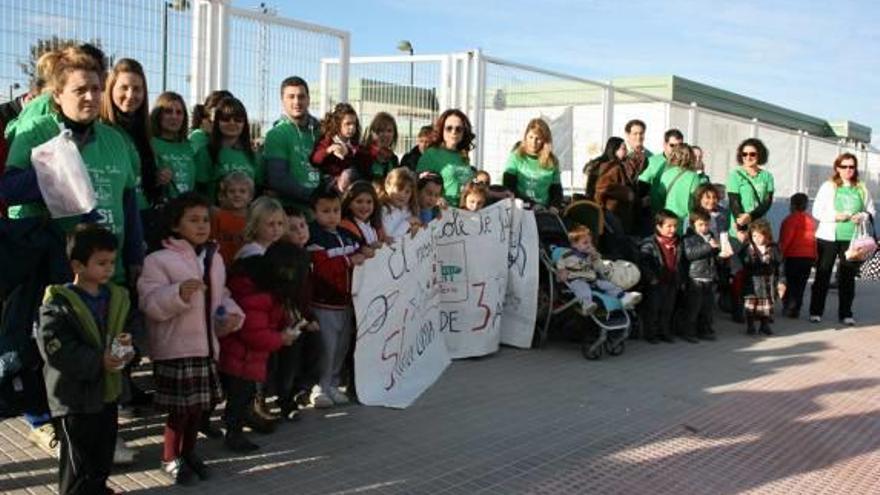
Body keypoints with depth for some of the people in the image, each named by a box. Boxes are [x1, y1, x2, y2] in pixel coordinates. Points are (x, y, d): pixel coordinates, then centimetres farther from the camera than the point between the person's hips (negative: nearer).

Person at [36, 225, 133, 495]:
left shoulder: (117, 297, 3)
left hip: (108, 390, 7)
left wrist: (128, 345, -12)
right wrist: (98, 362, -24)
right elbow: (55, 349, -21)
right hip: (75, 395, -6)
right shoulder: (58, 303, -16)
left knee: (104, 451, 21)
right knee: (78, 457, 4)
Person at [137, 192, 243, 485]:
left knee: (199, 405, 17)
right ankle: (170, 459, 23)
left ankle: (188, 452, 37)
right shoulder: (159, 260, -12)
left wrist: (233, 313, 1)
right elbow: (150, 304, -18)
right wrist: (179, 293, -33)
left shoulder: (214, 258, 9)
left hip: (206, 345, 7)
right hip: (175, 348, -6)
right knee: (180, 408, 1)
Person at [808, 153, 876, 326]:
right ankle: (816, 311, 11)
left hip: (852, 238, 2)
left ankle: (845, 313, 14)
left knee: (848, 276, 6)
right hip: (828, 238, -2)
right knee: (823, 275, 4)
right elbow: (817, 211, -3)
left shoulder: (862, 188, 8)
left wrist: (863, 216, -8)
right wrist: (836, 216, -17)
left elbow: (871, 210, 13)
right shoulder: (828, 186, 0)